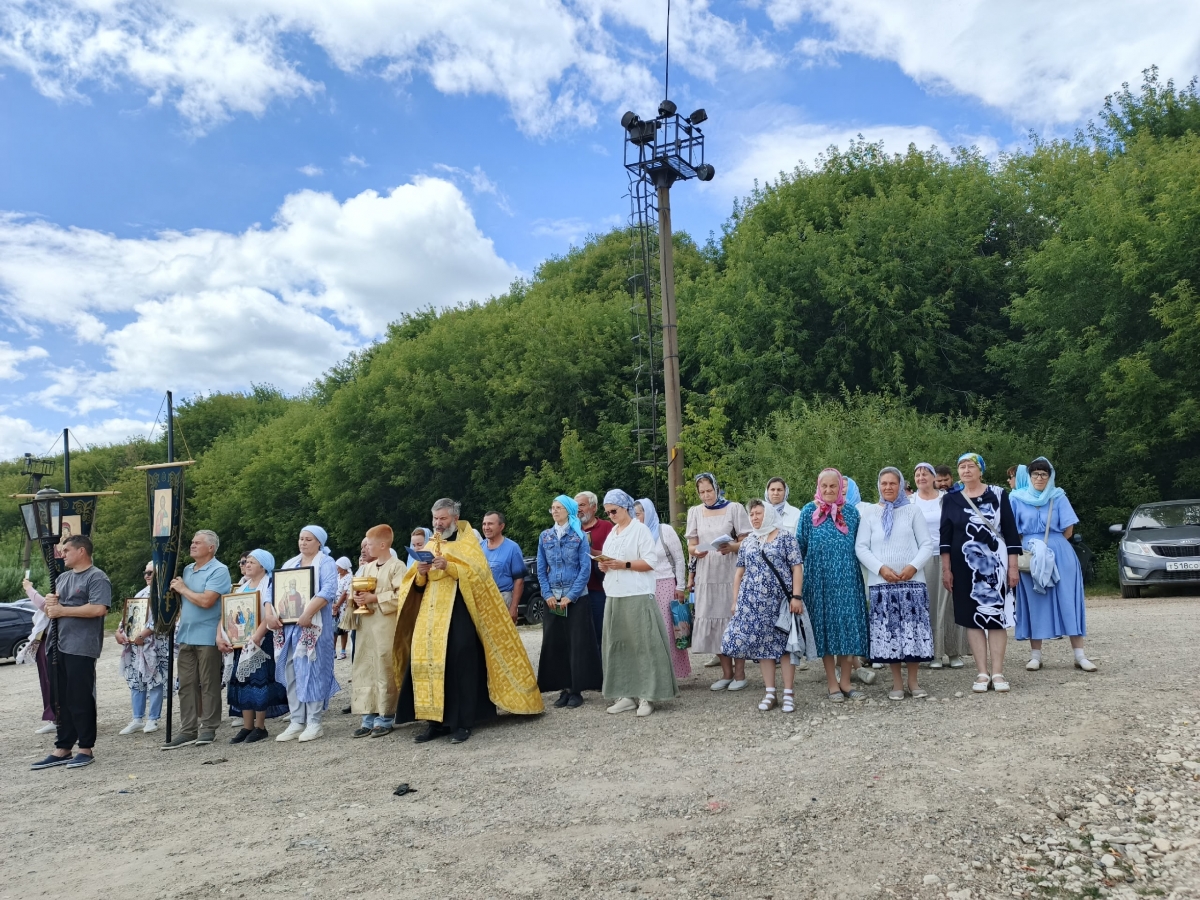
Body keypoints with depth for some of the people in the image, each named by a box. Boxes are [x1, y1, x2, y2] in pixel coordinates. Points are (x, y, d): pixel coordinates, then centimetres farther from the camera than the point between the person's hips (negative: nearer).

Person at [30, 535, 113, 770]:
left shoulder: (97, 578, -8)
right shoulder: (63, 578, 19)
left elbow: (99, 609, -21)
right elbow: (51, 608, 24)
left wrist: (62, 610, -14)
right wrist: (48, 602, 0)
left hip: (81, 649, -8)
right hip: (58, 646, 8)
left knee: (81, 699, -2)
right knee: (61, 700, 11)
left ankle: (86, 749, 7)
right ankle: (62, 749, 18)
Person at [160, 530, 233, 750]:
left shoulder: (219, 571, -10)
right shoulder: (187, 570, 14)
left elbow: (206, 601, -20)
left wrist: (183, 589, -8)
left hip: (207, 637, -7)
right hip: (186, 636, 7)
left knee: (209, 684, 1)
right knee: (186, 684, 8)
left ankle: (209, 729, 8)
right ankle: (187, 730, 13)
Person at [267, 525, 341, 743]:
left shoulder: (326, 562, 1)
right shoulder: (289, 564, 20)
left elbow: (328, 590, -16)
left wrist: (308, 613, -27)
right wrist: (269, 614, -5)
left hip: (312, 626, -6)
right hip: (287, 626, 6)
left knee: (311, 671, -5)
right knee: (291, 673, 6)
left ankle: (314, 723, 0)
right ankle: (296, 722, 13)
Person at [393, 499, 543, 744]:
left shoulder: (467, 543, 4)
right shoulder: (429, 546, 18)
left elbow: (478, 574, -10)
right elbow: (417, 586, 16)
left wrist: (449, 566, -21)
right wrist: (420, 573, -6)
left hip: (458, 613, -5)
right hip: (430, 615, 5)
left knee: (460, 665, -9)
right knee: (427, 662, -2)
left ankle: (462, 723, -3)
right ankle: (434, 721, 5)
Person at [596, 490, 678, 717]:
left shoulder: (640, 529, -3)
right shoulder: (611, 534, 18)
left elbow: (650, 561, -10)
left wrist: (624, 564, -19)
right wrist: (604, 566, 1)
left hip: (638, 596, -7)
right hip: (614, 597, 7)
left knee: (643, 644, -6)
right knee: (618, 646, 4)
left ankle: (647, 696, -3)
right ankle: (626, 694, 9)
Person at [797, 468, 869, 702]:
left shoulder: (851, 512, 6)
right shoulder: (809, 512, 1)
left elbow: (859, 546, 11)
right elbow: (800, 546, 4)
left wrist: (858, 574, 9)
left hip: (847, 578, 2)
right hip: (819, 579, -1)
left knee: (848, 626, 2)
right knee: (824, 626, 3)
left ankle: (845, 681, 14)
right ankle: (832, 683, 11)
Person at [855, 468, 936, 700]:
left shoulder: (912, 511, 7)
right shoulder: (870, 514, 8)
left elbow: (927, 544, 4)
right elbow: (861, 547, 3)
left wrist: (913, 566, -11)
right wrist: (881, 568, -10)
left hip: (912, 580, 0)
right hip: (881, 582, 0)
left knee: (913, 629, 0)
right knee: (888, 631, 1)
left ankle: (913, 682, 12)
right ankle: (897, 683, 10)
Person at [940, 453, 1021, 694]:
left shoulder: (998, 495, 2)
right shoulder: (951, 500, 6)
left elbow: (1011, 531, 1)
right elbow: (945, 536, 5)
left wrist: (1013, 566, -4)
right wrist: (946, 569, 0)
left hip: (995, 564, -1)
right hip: (965, 566, 2)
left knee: (996, 615, 0)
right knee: (972, 617, 2)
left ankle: (997, 672, 6)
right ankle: (982, 673, 7)